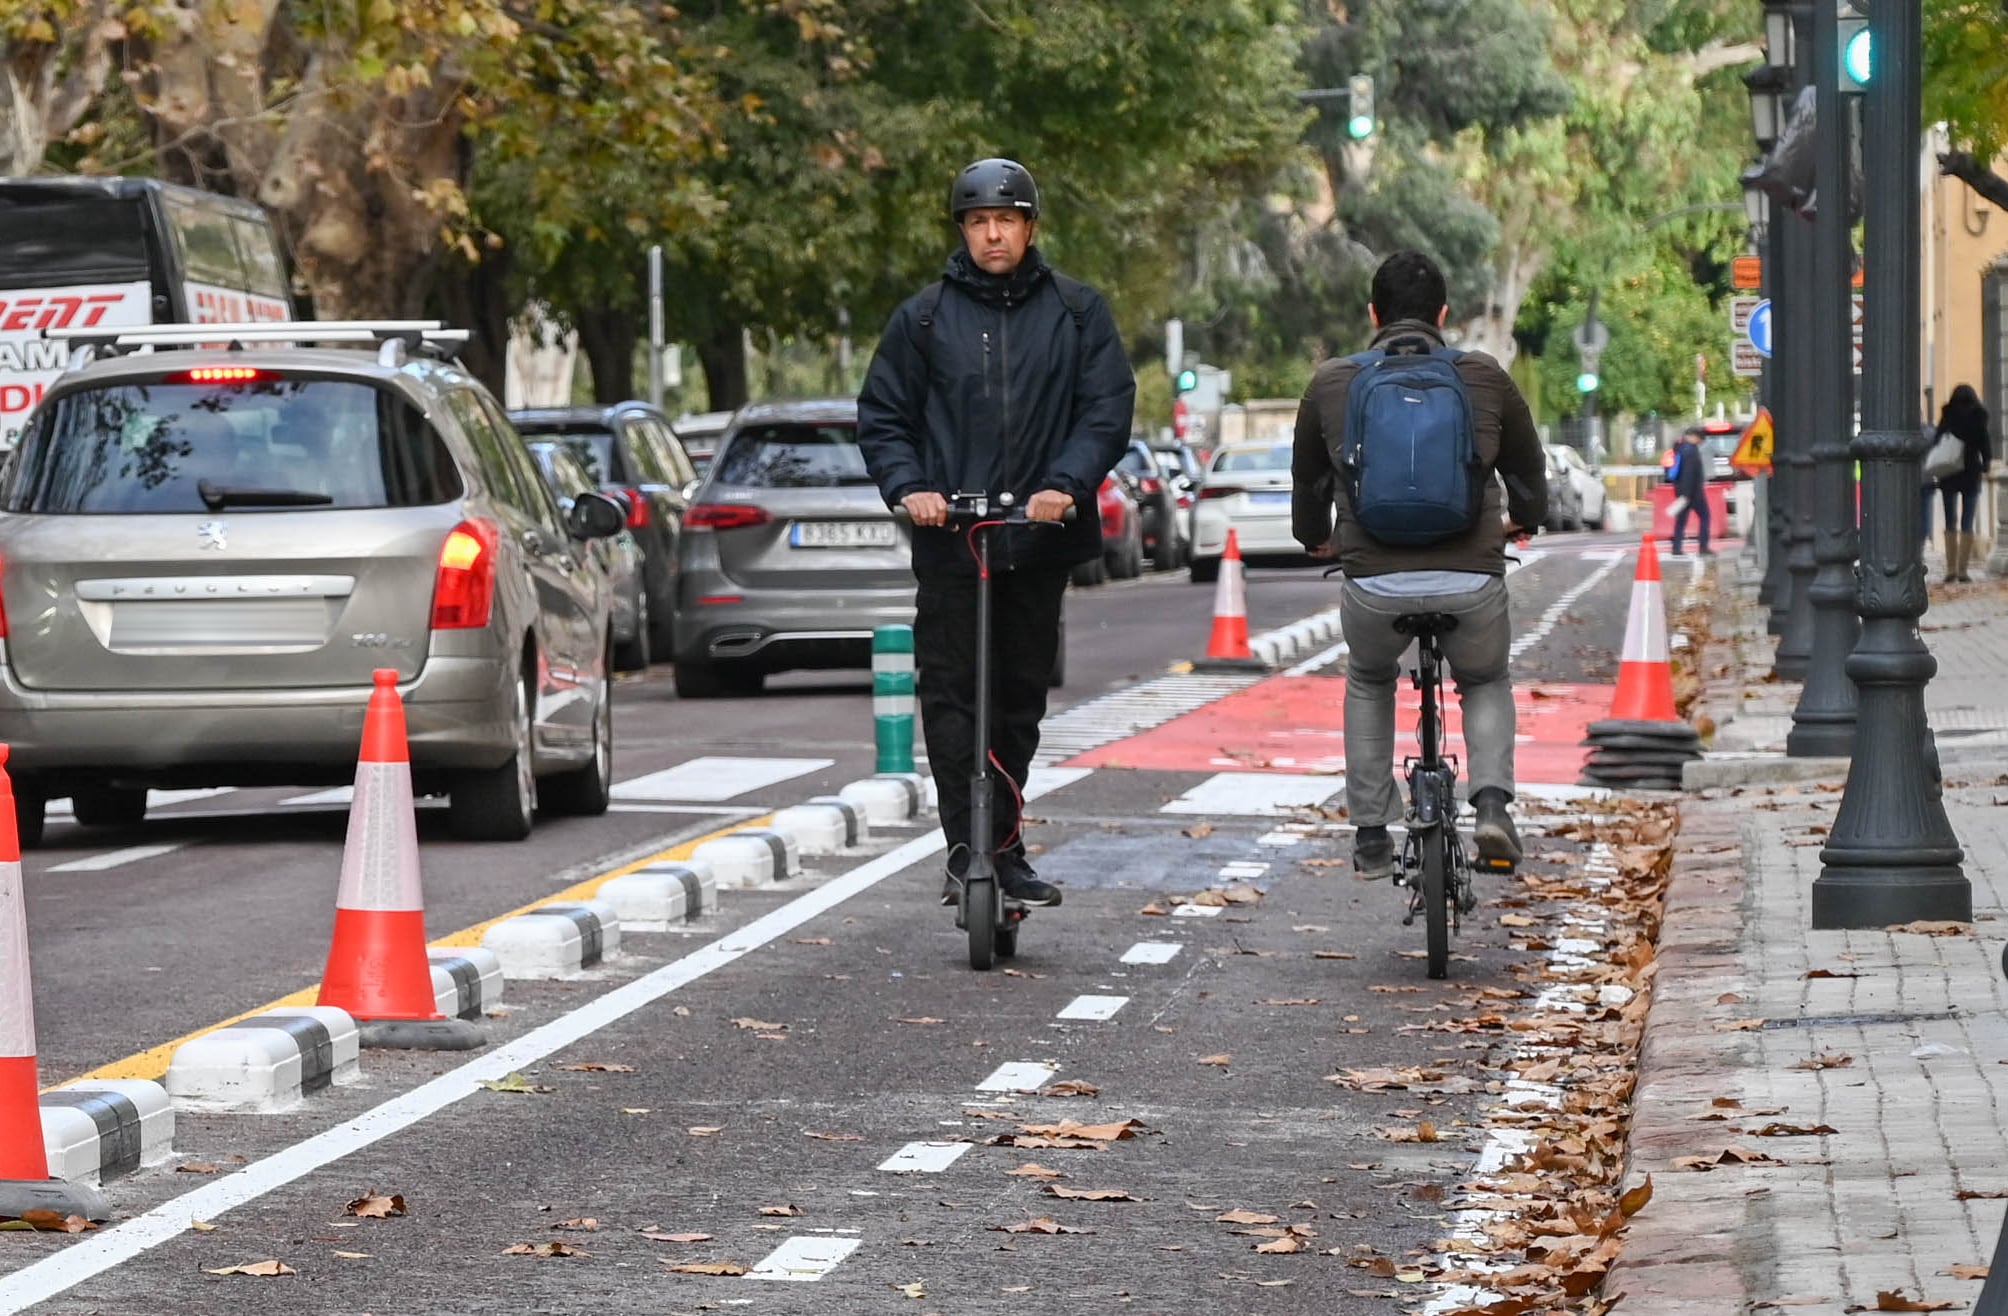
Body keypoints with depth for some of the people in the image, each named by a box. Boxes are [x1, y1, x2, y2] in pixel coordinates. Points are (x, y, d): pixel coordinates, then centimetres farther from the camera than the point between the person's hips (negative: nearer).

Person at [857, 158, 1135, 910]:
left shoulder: (1077, 312, 7)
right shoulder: (924, 317, 7)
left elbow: (1109, 408, 1)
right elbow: (882, 415, 9)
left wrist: (1067, 484, -15)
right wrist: (907, 485, -10)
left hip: (1040, 540, 1)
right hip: (948, 544, -1)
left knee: (1021, 699, 9)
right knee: (950, 697, -9)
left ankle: (1003, 848, 19)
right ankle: (968, 851, -9)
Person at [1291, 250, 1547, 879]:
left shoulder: (1332, 382, 7)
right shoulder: (1484, 377, 7)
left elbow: (1308, 479, 21)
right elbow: (1529, 470, 20)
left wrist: (1316, 539, 43)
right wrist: (1521, 520, 43)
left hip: (1372, 585, 0)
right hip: (1470, 582, 0)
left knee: (1368, 684, 32)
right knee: (1487, 681, 31)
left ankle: (1371, 837, 29)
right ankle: (1492, 800, 7)